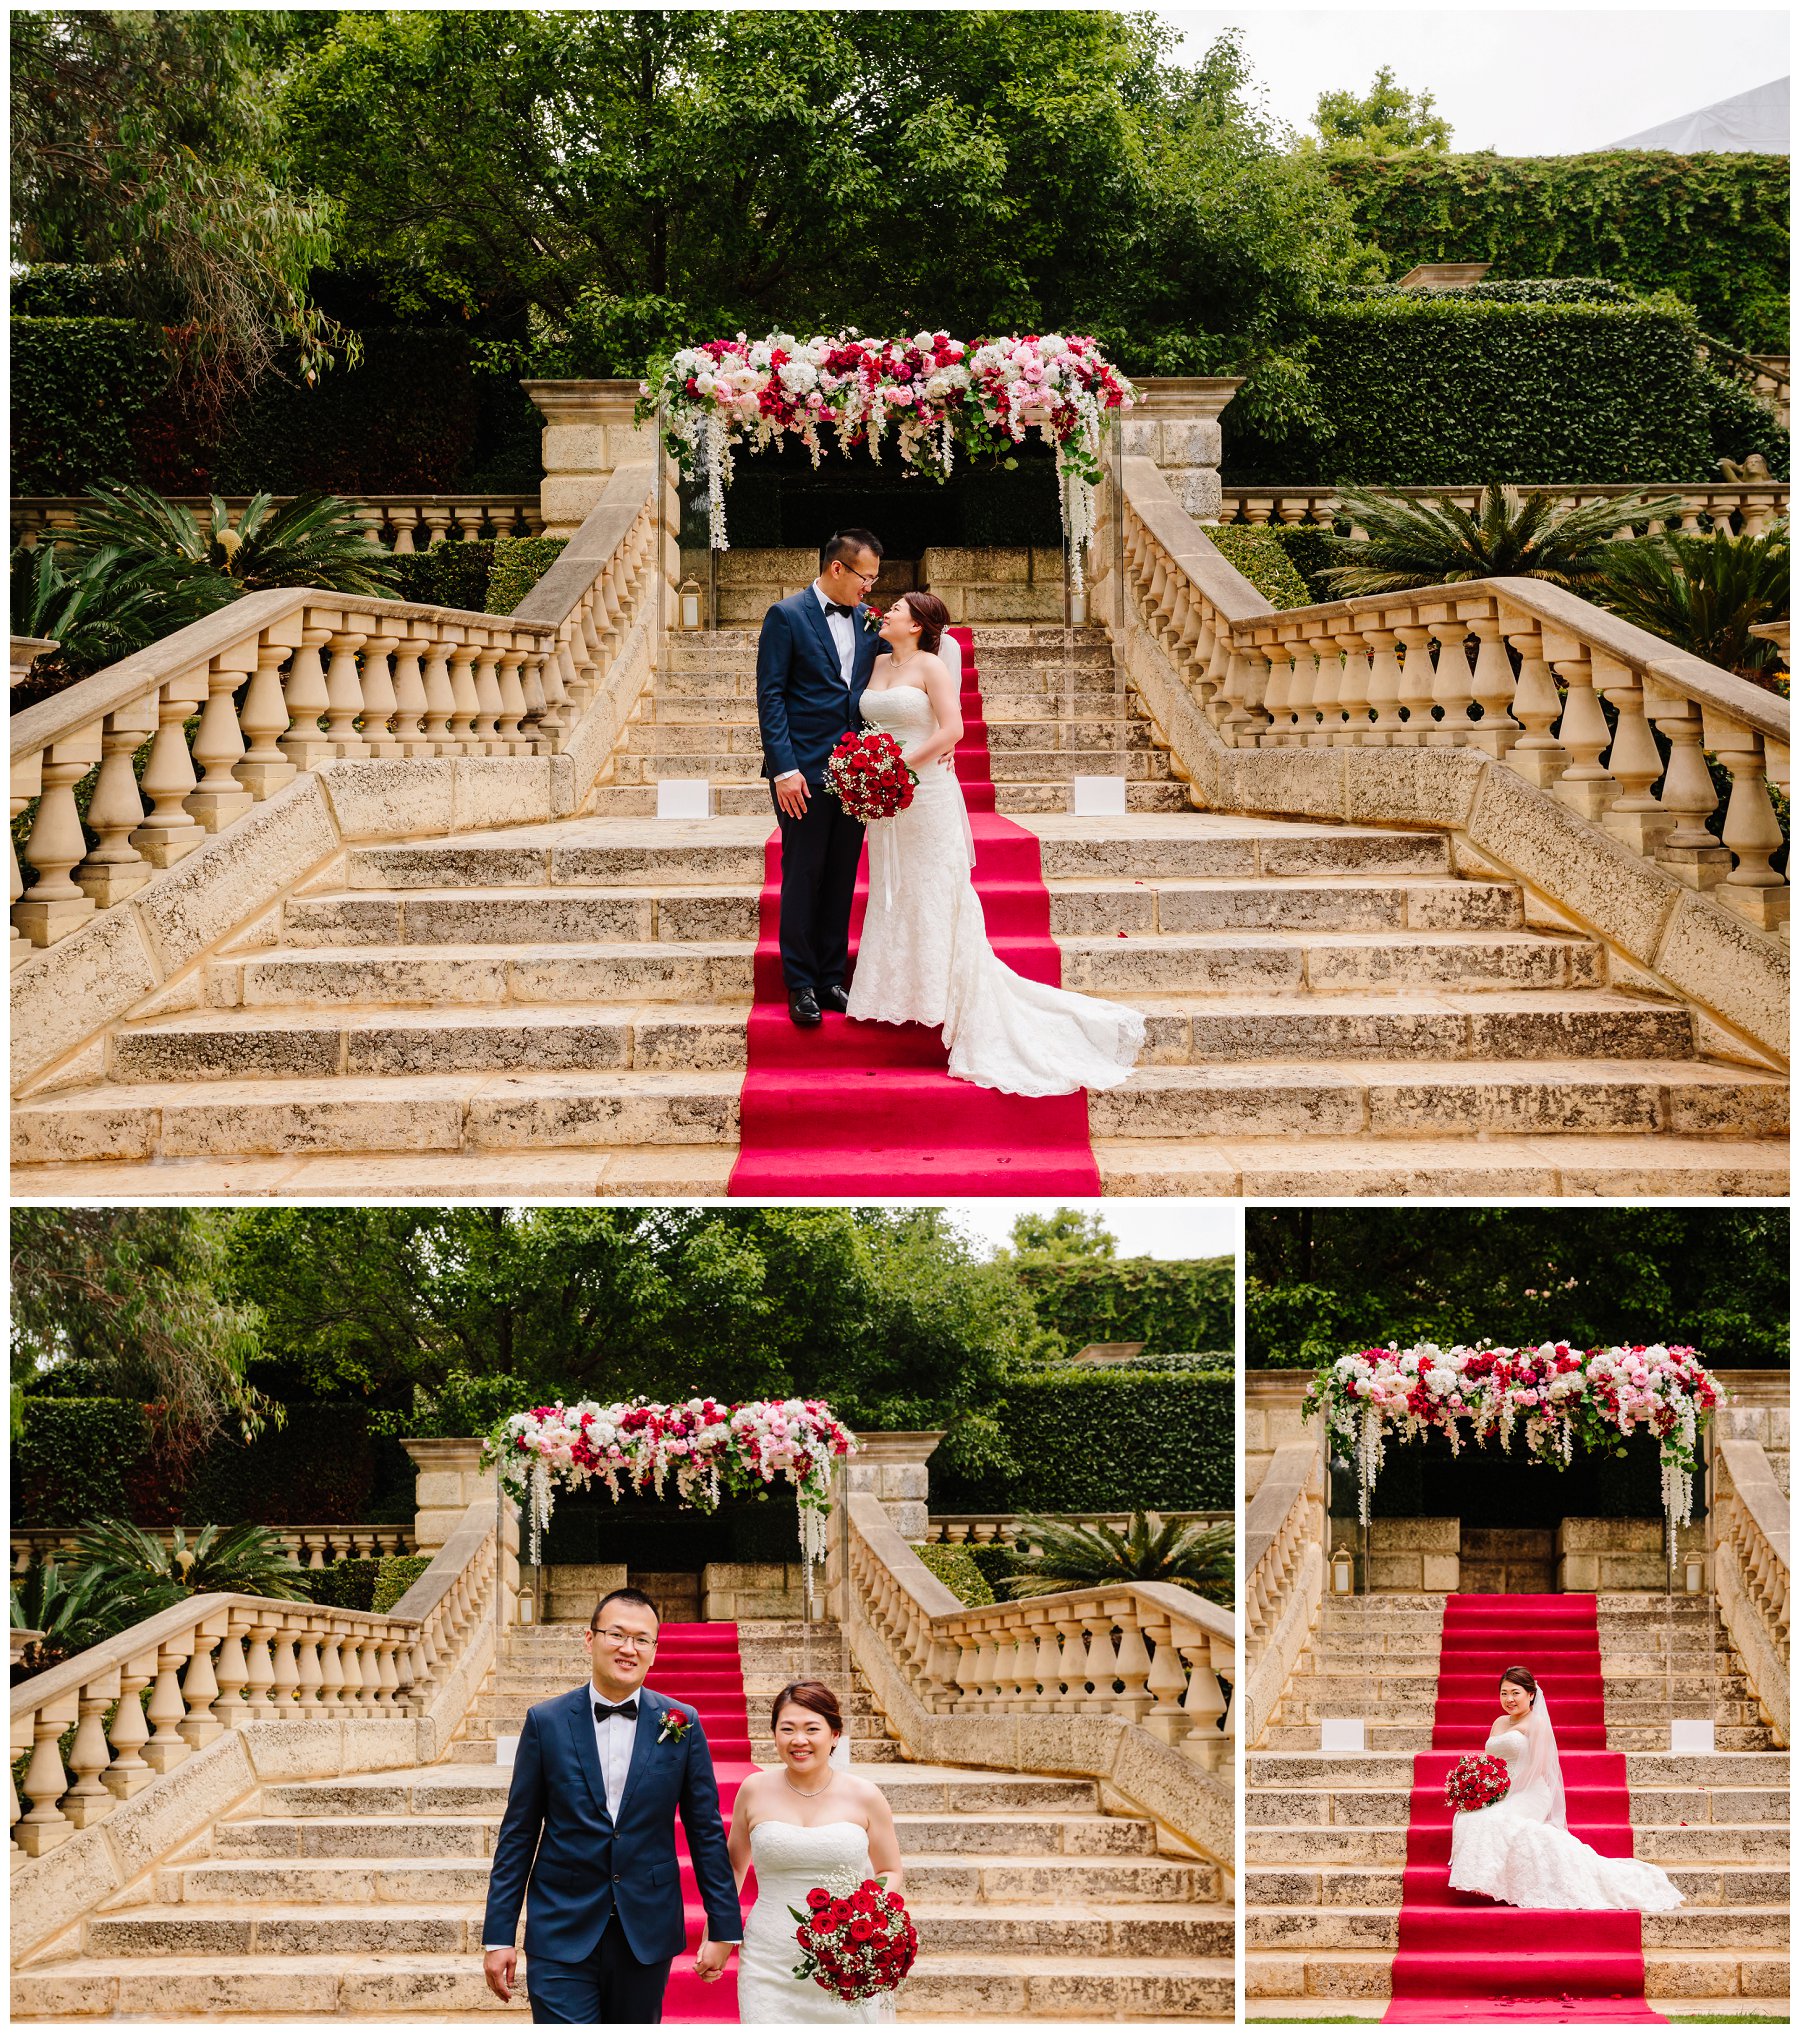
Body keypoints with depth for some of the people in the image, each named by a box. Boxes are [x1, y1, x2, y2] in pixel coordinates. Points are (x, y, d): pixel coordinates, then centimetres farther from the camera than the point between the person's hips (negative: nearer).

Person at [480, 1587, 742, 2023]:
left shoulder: (681, 1724, 1)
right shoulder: (546, 1721, -1)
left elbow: (706, 1831, 5)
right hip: (562, 1936, -1)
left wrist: (723, 1928, 3)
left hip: (647, 1935, 2)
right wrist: (498, 1936, -1)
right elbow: (518, 1834, 2)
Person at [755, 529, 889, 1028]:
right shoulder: (787, 616, -6)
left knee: (841, 880, 9)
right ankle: (801, 986, 7)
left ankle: (832, 980, 17)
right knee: (802, 879, 0)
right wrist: (784, 768, -15)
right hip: (805, 771, -5)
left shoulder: (868, 620, 10)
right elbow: (770, 696, -8)